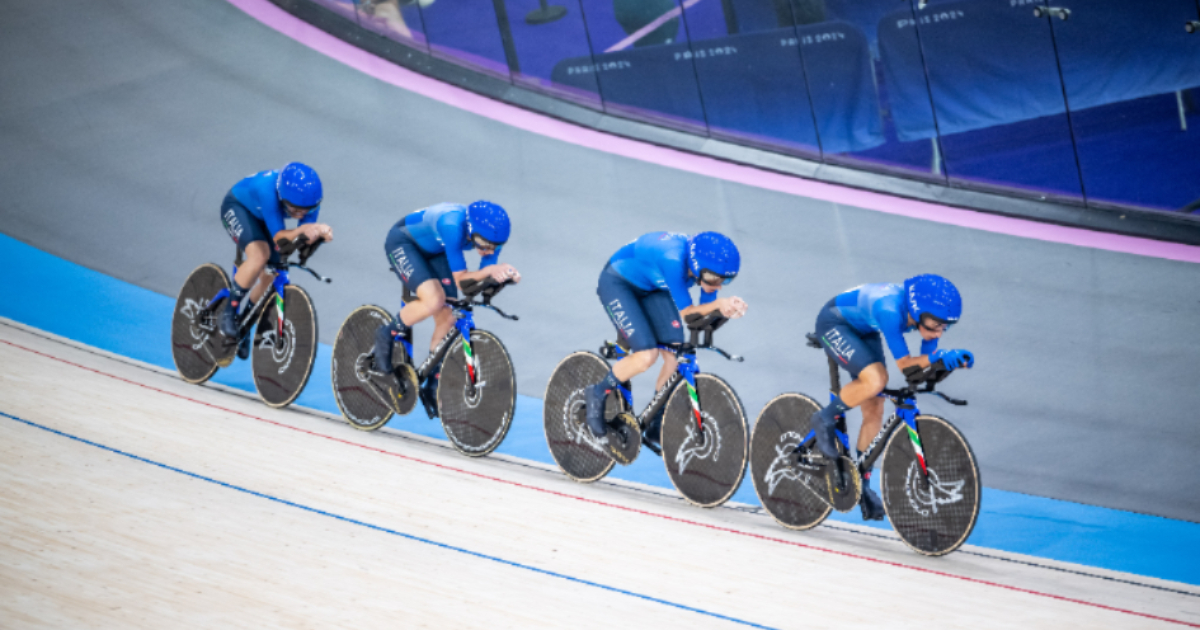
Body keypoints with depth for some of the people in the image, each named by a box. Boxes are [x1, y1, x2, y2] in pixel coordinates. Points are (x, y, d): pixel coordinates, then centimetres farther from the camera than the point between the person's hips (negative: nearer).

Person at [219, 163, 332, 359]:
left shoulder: (309, 199, -28)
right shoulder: (269, 190, -43)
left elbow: (305, 239, -24)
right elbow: (278, 236, -40)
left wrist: (320, 233, -46)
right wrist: (300, 230, -59)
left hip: (262, 217, 6)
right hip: (237, 207, -6)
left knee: (270, 277, -2)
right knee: (260, 254, -31)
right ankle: (227, 314, -16)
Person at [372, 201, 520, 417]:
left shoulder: (490, 233, -22)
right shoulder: (453, 226, -41)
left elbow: (485, 278, -14)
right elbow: (460, 278, -36)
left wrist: (505, 274, -35)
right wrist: (490, 270, -51)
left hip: (433, 251, 7)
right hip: (403, 242, -7)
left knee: (447, 318, -4)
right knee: (434, 300, -31)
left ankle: (432, 387, 11)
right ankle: (388, 335, -4)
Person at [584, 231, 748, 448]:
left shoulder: (707, 263, -19)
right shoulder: (674, 260, -39)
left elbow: (703, 315, -12)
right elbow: (686, 312, -31)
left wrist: (726, 308, -32)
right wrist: (719, 304, -46)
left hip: (651, 287, 7)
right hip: (617, 283, -7)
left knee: (675, 356, -7)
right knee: (646, 355, -23)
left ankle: (655, 425, 11)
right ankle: (597, 395, 2)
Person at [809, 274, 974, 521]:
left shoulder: (928, 312, -20)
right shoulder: (891, 311, -40)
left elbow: (927, 360, -10)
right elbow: (904, 365, -38)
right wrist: (939, 357, -52)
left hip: (863, 331, 7)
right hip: (834, 323, -7)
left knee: (874, 411, 2)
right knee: (875, 379, -32)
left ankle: (862, 484, 15)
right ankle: (825, 420, -7)